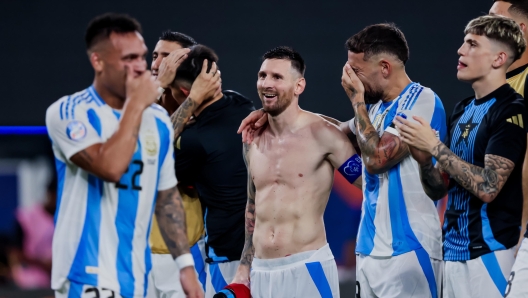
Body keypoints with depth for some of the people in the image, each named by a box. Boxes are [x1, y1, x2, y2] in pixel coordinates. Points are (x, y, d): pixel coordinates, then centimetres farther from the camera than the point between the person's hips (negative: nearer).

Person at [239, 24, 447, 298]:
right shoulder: (376, 106, 16)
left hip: (408, 251, -8)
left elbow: (377, 158, -19)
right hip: (369, 250, 8)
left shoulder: (421, 101, -11)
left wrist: (357, 99, -6)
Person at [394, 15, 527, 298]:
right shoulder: (462, 110, 14)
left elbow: (487, 187, -20)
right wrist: (425, 161, -5)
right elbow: (437, 189, 15)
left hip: (490, 250, -8)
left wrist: (435, 147, -16)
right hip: (454, 249, 8)